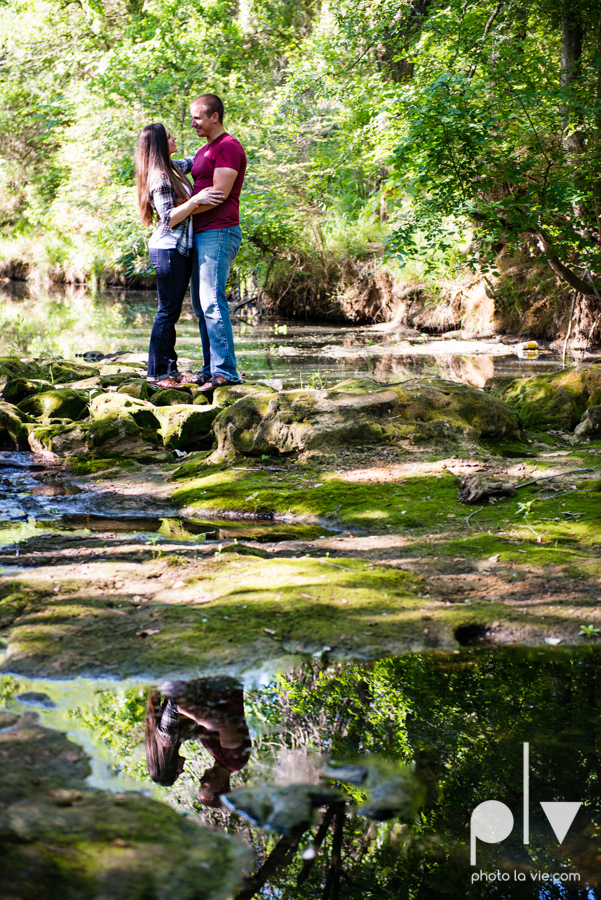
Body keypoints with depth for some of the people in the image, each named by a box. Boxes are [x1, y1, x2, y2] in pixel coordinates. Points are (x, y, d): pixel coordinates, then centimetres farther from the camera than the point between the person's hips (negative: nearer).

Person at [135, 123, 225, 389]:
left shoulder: (171, 168, 14)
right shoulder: (159, 178, -14)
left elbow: (191, 163, 35)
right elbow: (169, 219, -19)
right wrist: (196, 200, -25)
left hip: (181, 248, 10)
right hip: (168, 249, -10)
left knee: (172, 311, 11)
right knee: (168, 311, -6)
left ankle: (169, 369, 15)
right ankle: (157, 374, -1)